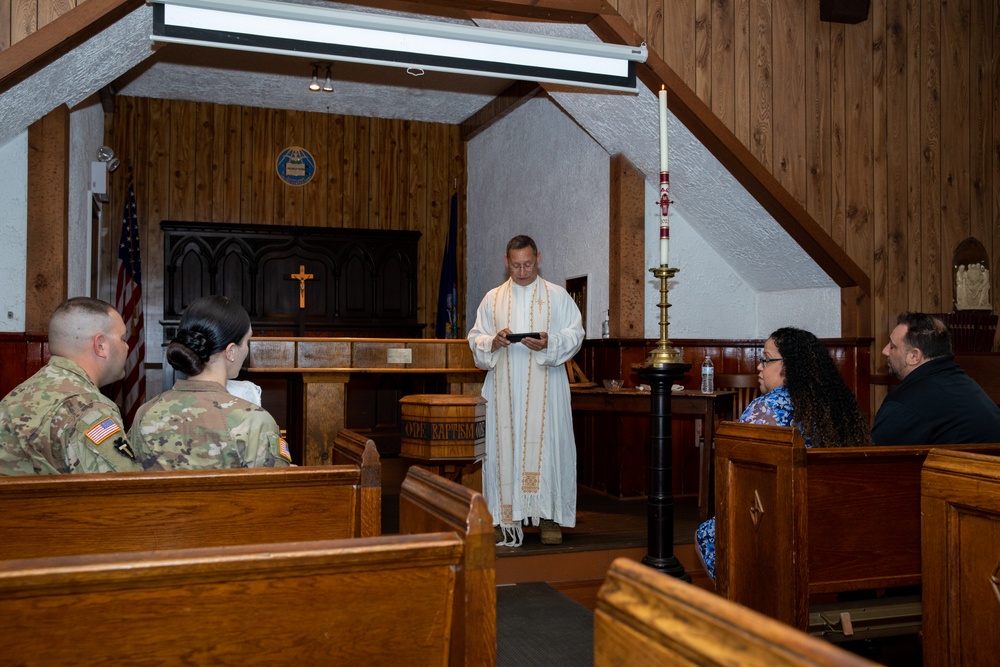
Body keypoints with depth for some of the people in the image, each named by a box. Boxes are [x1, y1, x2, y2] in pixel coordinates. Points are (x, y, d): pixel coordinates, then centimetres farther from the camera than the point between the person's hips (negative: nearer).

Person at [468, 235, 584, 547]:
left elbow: (575, 333, 3)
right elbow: (476, 339, 11)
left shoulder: (557, 296, 7)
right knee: (504, 447, -1)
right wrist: (493, 343, -11)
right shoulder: (493, 298, 12)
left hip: (545, 386, -1)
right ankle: (507, 518, 5)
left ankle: (548, 516, 6)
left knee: (547, 445, -3)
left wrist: (549, 343, -16)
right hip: (505, 388, 2)